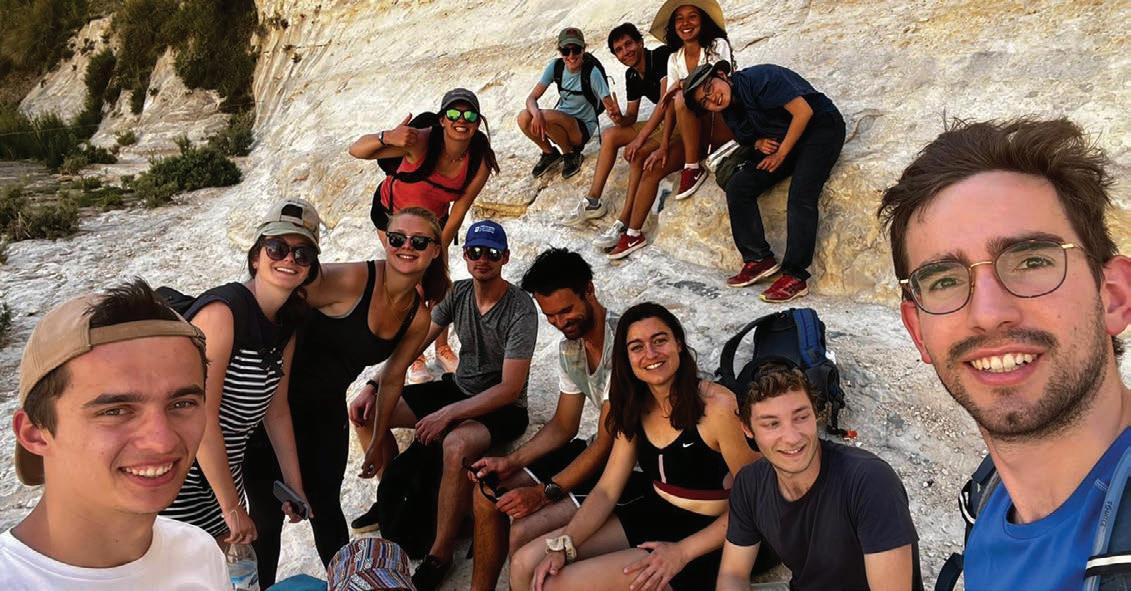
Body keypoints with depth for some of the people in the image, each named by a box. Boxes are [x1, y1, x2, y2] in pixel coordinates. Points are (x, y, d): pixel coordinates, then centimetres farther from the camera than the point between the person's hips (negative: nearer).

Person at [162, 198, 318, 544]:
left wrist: (294, 485, 9)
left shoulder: (287, 323, 2)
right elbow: (201, 417, -24)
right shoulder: (222, 311, -23)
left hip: (225, 467, 8)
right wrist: (232, 507, -19)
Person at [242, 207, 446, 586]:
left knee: (326, 504, 20)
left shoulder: (419, 317, -3)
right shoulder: (352, 280, -24)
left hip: (328, 409, 5)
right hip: (277, 401, -5)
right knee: (267, 514, 5)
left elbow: (392, 376, 9)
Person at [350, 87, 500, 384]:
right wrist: (387, 138, -60)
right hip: (393, 214, -3)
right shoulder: (421, 142, -37)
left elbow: (458, 213, -17)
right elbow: (356, 151, -39)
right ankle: (414, 357, 17)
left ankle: (442, 348, 30)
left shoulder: (480, 161, -26)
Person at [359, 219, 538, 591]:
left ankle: (440, 555, -18)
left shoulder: (520, 310, -21)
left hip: (503, 408, -7)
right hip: (458, 387, 7)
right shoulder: (456, 294, -3)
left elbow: (510, 388, -25)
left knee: (456, 445, -38)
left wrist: (447, 414, -30)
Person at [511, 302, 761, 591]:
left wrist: (682, 552, -23)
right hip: (650, 516, 7)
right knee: (525, 565, -3)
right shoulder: (636, 408, 3)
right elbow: (606, 490, 1)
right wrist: (562, 545, -13)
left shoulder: (716, 406, -20)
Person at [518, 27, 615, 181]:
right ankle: (550, 153, 6)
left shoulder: (592, 72, -21)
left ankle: (571, 153, -4)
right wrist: (536, 113, -35)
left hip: (583, 127, -5)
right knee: (524, 118, -22)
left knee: (547, 116, -33)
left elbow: (610, 105, -23)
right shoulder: (555, 66, -9)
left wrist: (615, 112, -49)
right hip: (561, 119, 5)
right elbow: (532, 97, -12)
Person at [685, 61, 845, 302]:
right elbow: (748, 139, 19)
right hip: (779, 143, 8)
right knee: (737, 187, -6)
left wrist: (781, 154, -16)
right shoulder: (731, 114, 4)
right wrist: (759, 143, -7)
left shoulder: (760, 79, -20)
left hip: (821, 126, -8)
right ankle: (759, 259, -2)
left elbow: (804, 112, -23)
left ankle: (795, 276, -23)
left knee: (800, 197, -27)